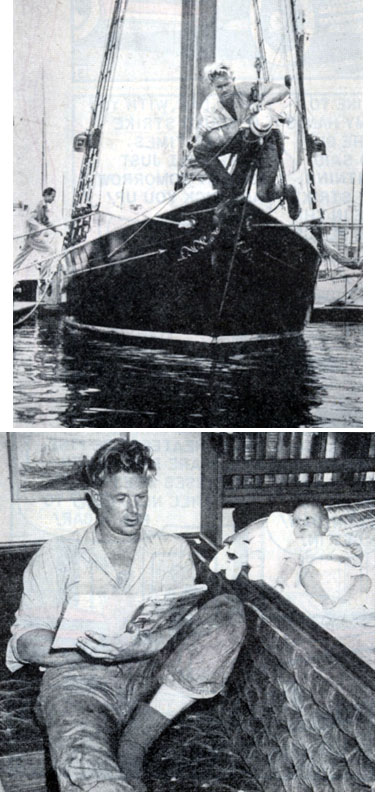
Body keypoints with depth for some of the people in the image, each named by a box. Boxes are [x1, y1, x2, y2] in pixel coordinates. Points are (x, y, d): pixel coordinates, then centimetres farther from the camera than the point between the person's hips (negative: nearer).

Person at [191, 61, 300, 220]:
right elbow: (211, 138, -33)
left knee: (264, 194, -15)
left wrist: (262, 103, -42)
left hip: (266, 138, -4)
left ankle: (287, 191, 21)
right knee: (199, 149, -15)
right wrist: (238, 126, -41)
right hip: (242, 140, 4)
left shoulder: (244, 90, -26)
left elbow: (282, 89, -25)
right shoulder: (209, 107, -21)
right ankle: (225, 185, 1)